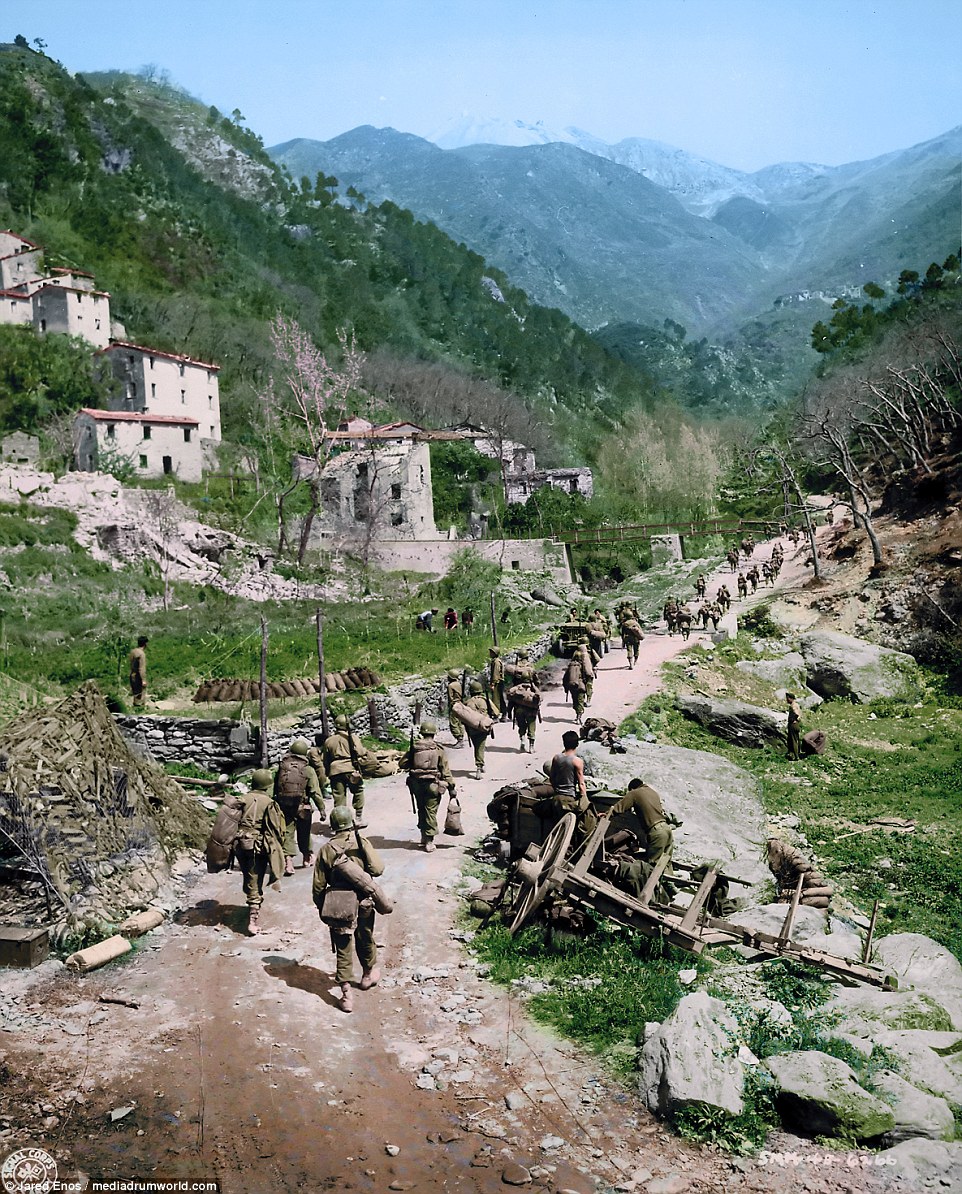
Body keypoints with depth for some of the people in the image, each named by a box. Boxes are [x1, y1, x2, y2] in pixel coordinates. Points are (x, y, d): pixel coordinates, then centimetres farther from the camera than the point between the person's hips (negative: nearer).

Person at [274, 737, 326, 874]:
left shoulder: (282, 766, 0)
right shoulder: (308, 770, -8)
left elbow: (275, 787, 9)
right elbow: (316, 792, -9)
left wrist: (276, 801, 21)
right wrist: (321, 808, -4)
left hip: (284, 806, 1)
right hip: (302, 808, -1)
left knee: (287, 833, 3)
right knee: (304, 833, 15)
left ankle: (288, 859, -11)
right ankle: (307, 857, 31)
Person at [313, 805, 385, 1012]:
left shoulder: (326, 850, -8)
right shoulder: (362, 844, -12)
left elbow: (319, 885, -4)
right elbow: (378, 869, -20)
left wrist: (321, 906, 10)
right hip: (363, 905, 0)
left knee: (343, 949, 9)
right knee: (365, 941, 23)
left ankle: (346, 993, 5)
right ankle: (369, 974, 44)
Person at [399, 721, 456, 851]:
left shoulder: (414, 747, -1)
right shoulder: (438, 749, -7)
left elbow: (403, 764, 2)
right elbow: (446, 771, -7)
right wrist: (451, 787, -2)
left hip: (416, 784, 3)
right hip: (432, 785, -3)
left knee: (421, 810, 18)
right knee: (431, 812, 3)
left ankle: (424, 836, 29)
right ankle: (429, 841, 1)